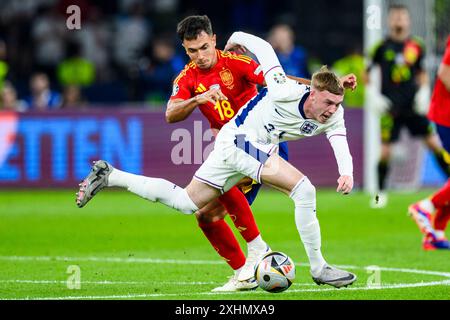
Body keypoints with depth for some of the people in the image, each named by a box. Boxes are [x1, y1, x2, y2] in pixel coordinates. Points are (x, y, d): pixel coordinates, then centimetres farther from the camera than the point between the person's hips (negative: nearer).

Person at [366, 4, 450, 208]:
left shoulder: (416, 46, 6)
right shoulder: (382, 47, -1)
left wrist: (423, 93, 0)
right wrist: (375, 97, -4)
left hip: (413, 106, 2)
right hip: (390, 107, -2)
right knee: (385, 150, -5)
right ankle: (380, 193, 10)